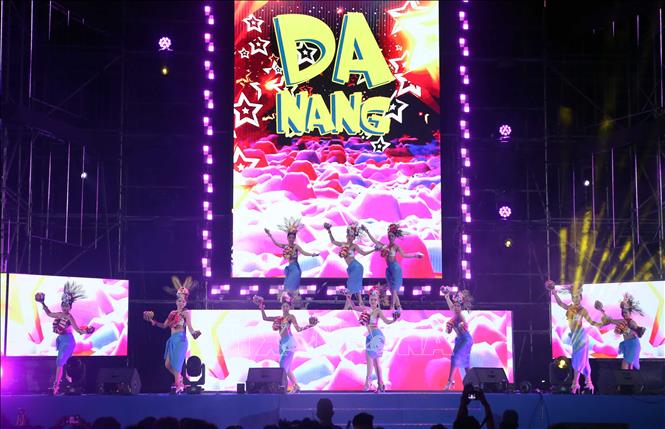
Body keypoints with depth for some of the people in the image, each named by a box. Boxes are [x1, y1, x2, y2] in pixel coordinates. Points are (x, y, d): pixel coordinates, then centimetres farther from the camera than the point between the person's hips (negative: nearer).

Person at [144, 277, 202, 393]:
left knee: (176, 364, -11)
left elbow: (189, 327, -14)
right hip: (172, 340, 7)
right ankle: (179, 379, 30)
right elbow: (164, 325, 20)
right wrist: (152, 321, 14)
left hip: (181, 340, -7)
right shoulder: (172, 313, 15)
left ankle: (178, 386, -2)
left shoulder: (186, 313, -4)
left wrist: (194, 333, -35)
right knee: (168, 364, 8)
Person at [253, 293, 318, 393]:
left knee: (284, 366, -14)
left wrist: (309, 326, -20)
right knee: (287, 367, 8)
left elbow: (298, 329, -7)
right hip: (282, 343, 7)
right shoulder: (279, 318, 16)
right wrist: (261, 307, 15)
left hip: (289, 342, -7)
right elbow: (265, 318, 20)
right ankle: (296, 386, 12)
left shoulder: (291, 317, -1)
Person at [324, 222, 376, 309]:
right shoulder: (343, 244, 9)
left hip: (356, 267, -7)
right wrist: (329, 232, 18)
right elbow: (333, 241, 22)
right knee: (356, 285, 11)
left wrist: (373, 250, -7)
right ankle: (360, 302, 17)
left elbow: (363, 253, 2)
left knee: (351, 285, -6)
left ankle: (347, 306, -4)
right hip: (351, 268, 7)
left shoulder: (354, 246, -6)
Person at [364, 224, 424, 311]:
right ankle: (398, 306, 14)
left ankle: (392, 307, -14)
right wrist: (367, 232, 10)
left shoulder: (396, 246, -4)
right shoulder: (385, 246, 10)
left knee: (394, 288, -10)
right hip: (389, 268, 6)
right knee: (392, 289, 8)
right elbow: (374, 240, 11)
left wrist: (415, 255, -12)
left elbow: (403, 255, -7)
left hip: (395, 268, -6)